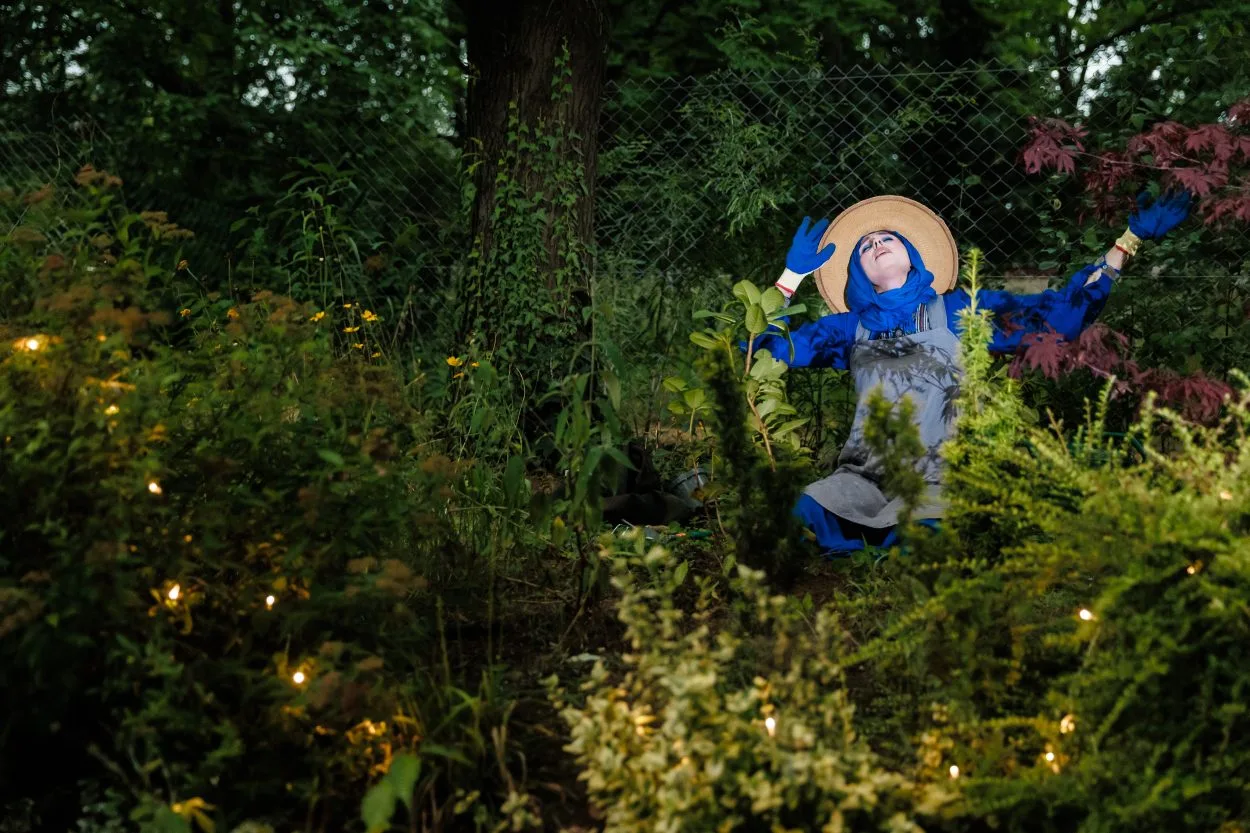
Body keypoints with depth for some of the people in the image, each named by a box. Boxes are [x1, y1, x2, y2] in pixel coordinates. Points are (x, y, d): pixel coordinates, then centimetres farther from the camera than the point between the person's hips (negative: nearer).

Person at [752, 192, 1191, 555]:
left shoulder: (959, 310, 16)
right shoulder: (851, 327, 22)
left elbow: (1060, 311, 11)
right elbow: (767, 346, 19)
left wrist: (1130, 240, 9)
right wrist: (794, 273, 13)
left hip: (936, 480, -2)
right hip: (861, 476, 2)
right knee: (791, 521, -30)